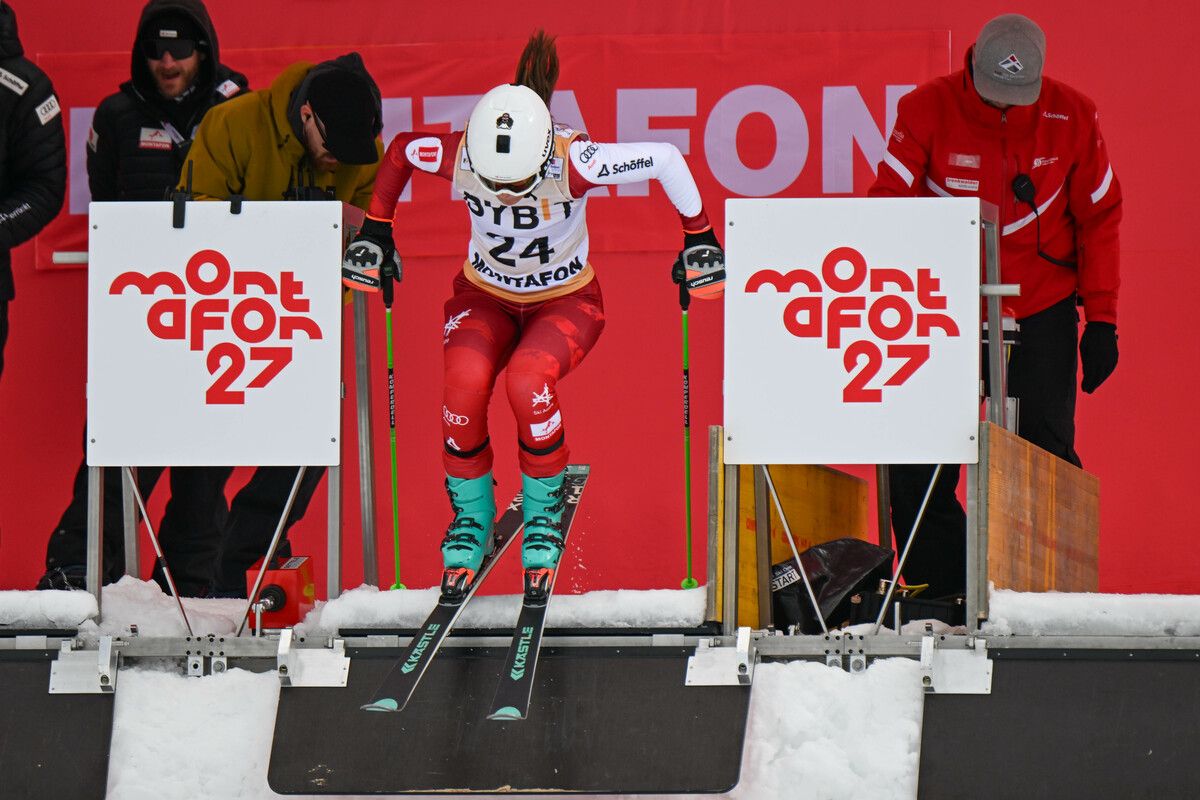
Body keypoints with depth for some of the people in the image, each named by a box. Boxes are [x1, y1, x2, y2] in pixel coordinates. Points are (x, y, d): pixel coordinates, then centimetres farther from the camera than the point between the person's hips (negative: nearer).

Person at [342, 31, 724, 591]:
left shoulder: (573, 162, -33)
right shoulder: (458, 156, -27)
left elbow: (666, 159, -20)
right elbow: (399, 149, -4)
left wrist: (699, 239, -11)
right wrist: (375, 232, 1)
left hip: (565, 301, -2)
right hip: (485, 296, 2)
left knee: (527, 381, -31)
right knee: (464, 382, -27)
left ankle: (545, 510, -5)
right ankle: (471, 516, -3)